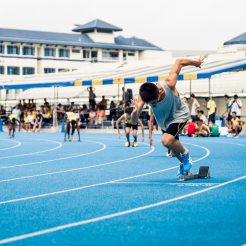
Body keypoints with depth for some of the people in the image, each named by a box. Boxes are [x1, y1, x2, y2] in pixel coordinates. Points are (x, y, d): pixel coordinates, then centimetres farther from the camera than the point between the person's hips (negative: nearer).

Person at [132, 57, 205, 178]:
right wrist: (136, 110, -60)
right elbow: (134, 120, -37)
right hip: (164, 121, 5)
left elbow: (179, 62, -24)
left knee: (167, 140, -27)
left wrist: (196, 62, -7)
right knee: (173, 144, 21)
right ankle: (184, 163, 50)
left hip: (179, 115, -5)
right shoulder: (143, 96, -32)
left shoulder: (169, 85, -39)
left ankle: (185, 154, 1)